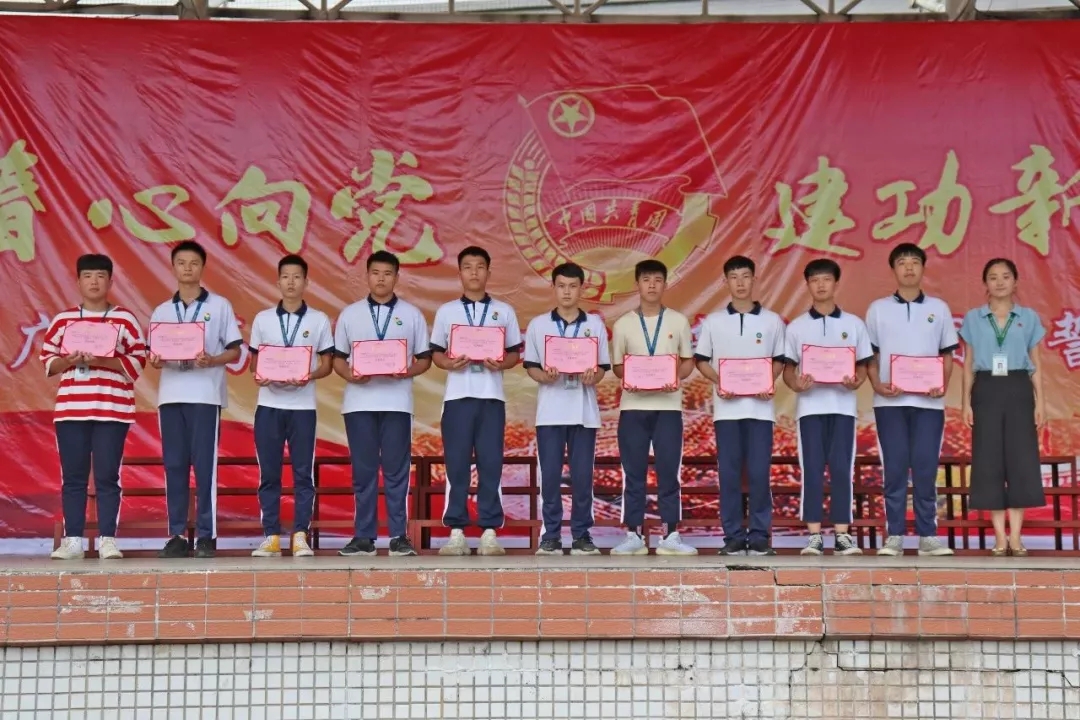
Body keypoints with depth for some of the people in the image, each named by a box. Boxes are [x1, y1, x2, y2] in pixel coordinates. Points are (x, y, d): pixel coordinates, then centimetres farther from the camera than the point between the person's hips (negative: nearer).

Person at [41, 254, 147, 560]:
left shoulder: (125, 319, 4)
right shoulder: (63, 319, 10)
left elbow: (137, 361, -1)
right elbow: (47, 360, 11)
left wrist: (104, 361, -14)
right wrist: (69, 361, -9)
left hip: (112, 409, -2)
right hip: (70, 409, 2)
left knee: (107, 476, -1)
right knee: (73, 476, 4)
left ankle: (107, 540, 4)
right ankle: (72, 540, 9)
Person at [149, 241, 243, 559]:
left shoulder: (220, 306, 5)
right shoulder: (161, 311, 14)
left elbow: (235, 351, 3)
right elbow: (154, 355, 14)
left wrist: (211, 360, -16)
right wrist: (156, 360, -9)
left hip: (206, 395, -3)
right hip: (171, 395, 3)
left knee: (205, 465, -4)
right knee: (174, 465, 2)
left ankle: (207, 535, 1)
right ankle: (177, 535, 7)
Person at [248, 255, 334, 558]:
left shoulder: (319, 320, 5)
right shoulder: (262, 319, 9)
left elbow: (326, 365, 6)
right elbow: (253, 361, 13)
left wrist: (307, 377, -14)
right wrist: (259, 376, -9)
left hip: (302, 405, -1)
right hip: (268, 404, 1)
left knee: (303, 473, 0)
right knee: (268, 473, 2)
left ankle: (301, 536, 5)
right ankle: (271, 536, 8)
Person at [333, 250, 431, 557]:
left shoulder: (412, 314, 8)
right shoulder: (349, 314, 10)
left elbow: (425, 359, 8)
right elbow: (338, 357, 11)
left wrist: (406, 372, -12)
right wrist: (350, 374, -9)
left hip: (396, 402, -1)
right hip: (359, 401, 1)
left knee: (396, 470, 0)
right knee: (363, 471, 3)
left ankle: (399, 536, 4)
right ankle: (364, 536, 8)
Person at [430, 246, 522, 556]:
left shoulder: (504, 311, 9)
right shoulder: (446, 311, 9)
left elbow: (516, 352, 9)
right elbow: (435, 353, 9)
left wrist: (500, 364, -12)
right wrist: (449, 363, -12)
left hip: (492, 396, 0)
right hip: (457, 396, 0)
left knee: (491, 463, 0)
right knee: (456, 464, 0)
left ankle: (489, 531, 5)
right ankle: (456, 531, 5)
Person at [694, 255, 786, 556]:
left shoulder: (772, 321, 7)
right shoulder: (713, 321, 7)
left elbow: (780, 360, 10)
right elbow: (701, 360, 8)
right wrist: (718, 382, -9)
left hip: (760, 407, 0)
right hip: (726, 407, 0)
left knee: (759, 472, -2)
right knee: (728, 472, 1)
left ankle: (759, 535, 7)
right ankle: (733, 535, 8)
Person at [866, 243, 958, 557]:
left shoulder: (938, 308, 10)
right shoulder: (878, 309, 8)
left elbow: (947, 354, 11)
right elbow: (869, 355, 8)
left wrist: (943, 385, -6)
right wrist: (877, 385, -8)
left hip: (928, 401, 0)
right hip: (890, 401, 0)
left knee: (926, 469, 0)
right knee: (894, 468, 0)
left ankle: (927, 535, 7)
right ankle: (894, 535, 5)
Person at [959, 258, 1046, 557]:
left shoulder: (1029, 317, 8)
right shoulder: (973, 318, 7)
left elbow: (1036, 363, 7)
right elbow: (968, 364, 7)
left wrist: (1040, 401, 0)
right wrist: (966, 402, 0)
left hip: (1018, 390, 0)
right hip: (986, 390, 0)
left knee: (1021, 459, -4)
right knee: (989, 461, -1)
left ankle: (1016, 536, 2)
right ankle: (1000, 537, 4)